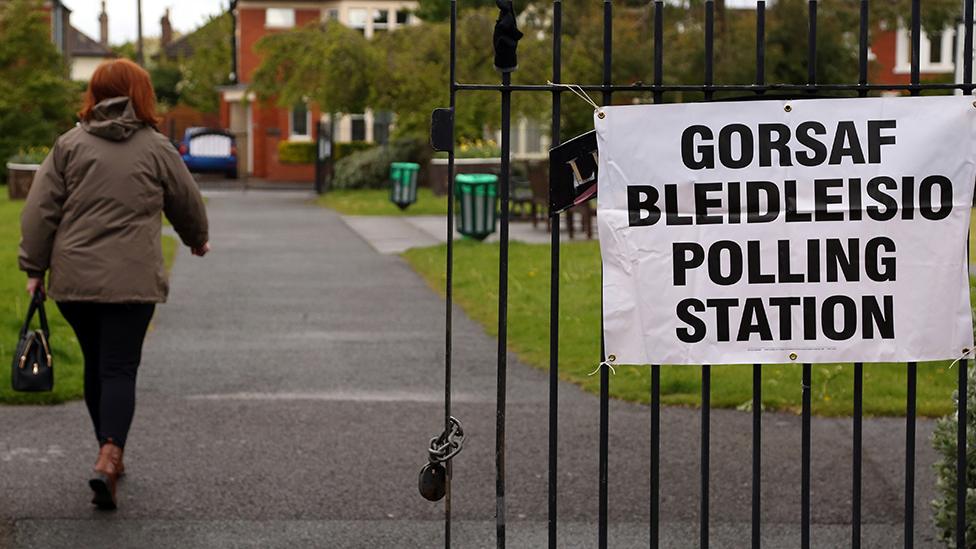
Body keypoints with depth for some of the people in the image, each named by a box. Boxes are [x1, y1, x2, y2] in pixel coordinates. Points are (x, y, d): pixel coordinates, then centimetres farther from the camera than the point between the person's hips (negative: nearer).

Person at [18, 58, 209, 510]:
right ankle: (109, 458, -20)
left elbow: (40, 211, 0)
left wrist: (34, 267, 7)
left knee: (96, 365, 17)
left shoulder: (70, 144, 4)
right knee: (119, 369, -2)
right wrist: (197, 239, 35)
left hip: (73, 279, 2)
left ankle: (109, 454, 28)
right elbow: (188, 203, 15)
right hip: (132, 282, -2)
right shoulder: (156, 148, 2)